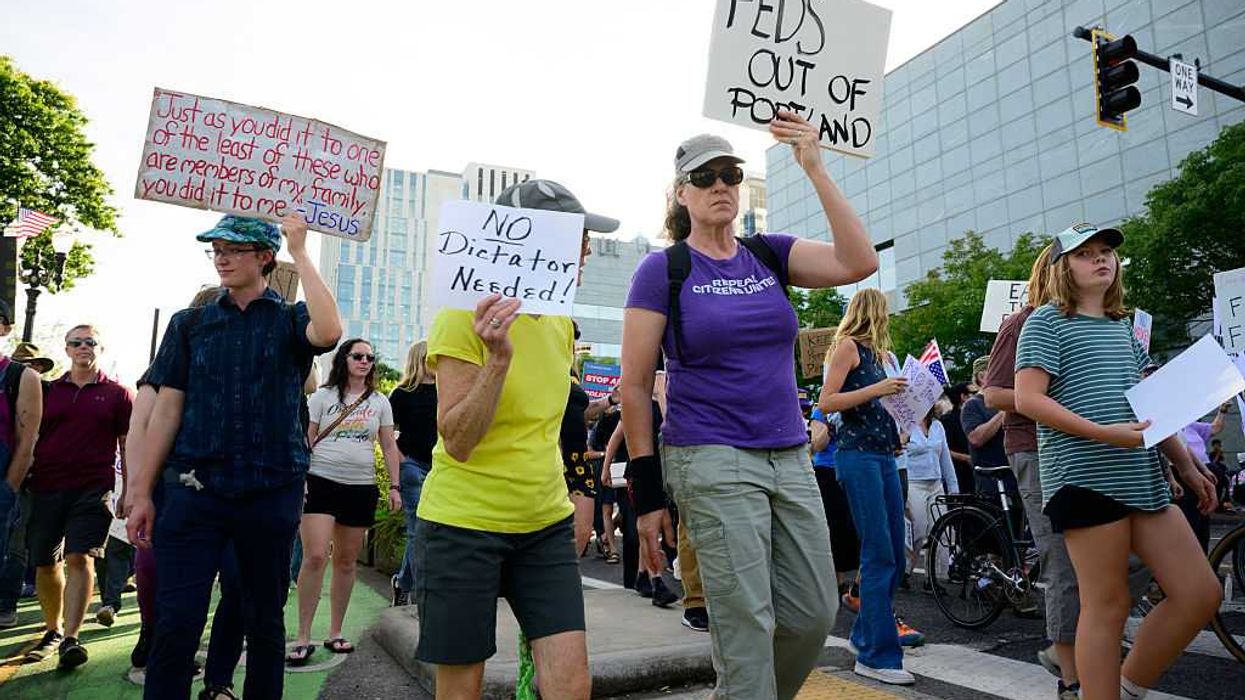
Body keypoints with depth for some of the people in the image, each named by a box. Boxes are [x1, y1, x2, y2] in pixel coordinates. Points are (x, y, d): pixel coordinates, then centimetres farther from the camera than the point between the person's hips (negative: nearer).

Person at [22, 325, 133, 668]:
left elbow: (128, 446, 6)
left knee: (80, 558, -13)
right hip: (46, 488, 3)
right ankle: (52, 631, 25)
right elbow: (31, 438, 16)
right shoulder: (48, 390, 13)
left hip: (93, 488, -3)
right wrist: (22, 483, 8)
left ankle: (70, 638, -12)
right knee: (45, 563, 9)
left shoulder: (117, 393, 5)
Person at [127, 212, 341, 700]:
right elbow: (167, 409, 9)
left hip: (271, 492, -1)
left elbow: (328, 332, -21)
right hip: (194, 489, 1)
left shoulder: (291, 320, 5)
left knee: (265, 621, 10)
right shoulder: (190, 324, 11)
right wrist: (142, 492, 5)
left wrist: (300, 253, -13)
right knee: (176, 623, -4)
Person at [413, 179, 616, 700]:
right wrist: (498, 358, -28)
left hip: (546, 523, 5)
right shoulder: (464, 317, -13)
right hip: (463, 524, -5)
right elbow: (457, 442, -17)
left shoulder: (560, 322, 6)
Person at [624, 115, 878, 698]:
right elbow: (634, 388, -5)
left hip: (790, 459, 6)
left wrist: (814, 169, -10)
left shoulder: (770, 255, 10)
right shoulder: (662, 269, -3)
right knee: (747, 625, -2)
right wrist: (647, 495, -7)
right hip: (713, 462, -5)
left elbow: (860, 262, -7)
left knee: (815, 614, 11)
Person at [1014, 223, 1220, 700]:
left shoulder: (1123, 326, 21)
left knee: (1200, 593, 6)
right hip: (1084, 477, -8)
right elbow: (1027, 398, -12)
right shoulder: (1047, 321, -2)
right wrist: (1104, 433, -19)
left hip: (1142, 477, 8)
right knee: (1107, 605, -4)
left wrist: (1186, 465, 21)